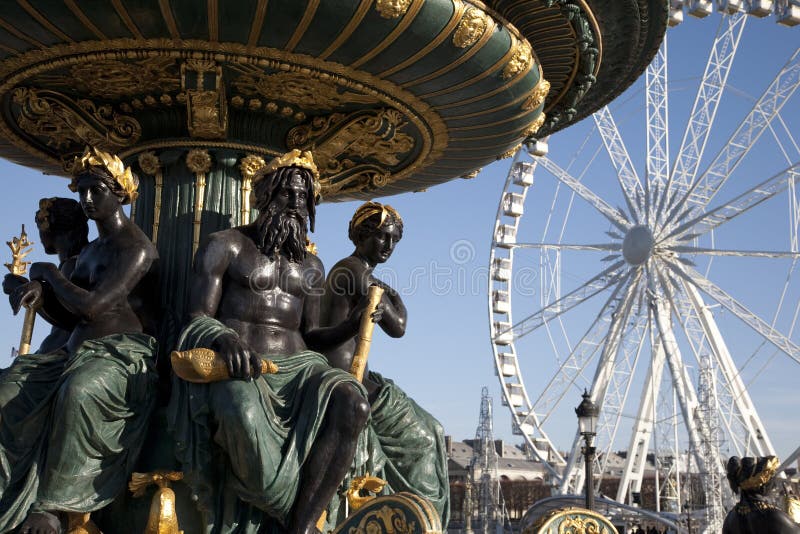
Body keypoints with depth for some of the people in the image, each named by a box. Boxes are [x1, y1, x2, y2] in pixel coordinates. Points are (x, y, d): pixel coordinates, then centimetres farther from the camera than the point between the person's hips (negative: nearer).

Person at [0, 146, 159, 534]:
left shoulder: (136, 249, -8)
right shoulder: (89, 253, 22)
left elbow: (92, 306, -19)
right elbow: (71, 320, 22)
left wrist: (48, 273, -1)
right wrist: (40, 294, 1)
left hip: (124, 354, -10)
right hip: (79, 353, 10)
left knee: (78, 391, -39)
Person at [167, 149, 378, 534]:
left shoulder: (311, 267, 22)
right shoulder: (225, 246, 8)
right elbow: (198, 319, 0)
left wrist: (350, 326, 0)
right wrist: (225, 338, -24)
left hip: (295, 366, 4)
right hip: (237, 367, -4)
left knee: (351, 403, -32)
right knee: (244, 413, -43)